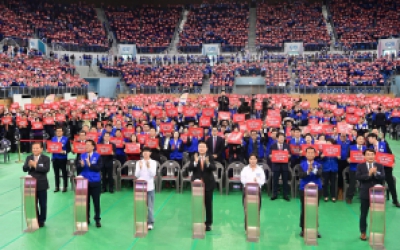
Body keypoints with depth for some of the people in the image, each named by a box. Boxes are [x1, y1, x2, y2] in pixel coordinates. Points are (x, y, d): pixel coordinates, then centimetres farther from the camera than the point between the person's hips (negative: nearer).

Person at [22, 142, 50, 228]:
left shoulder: (46, 158, -6)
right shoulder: (28, 158, 4)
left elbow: (46, 169, -20)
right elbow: (24, 169, -5)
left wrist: (35, 165, -25)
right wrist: (29, 165, -25)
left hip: (42, 185, -3)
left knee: (42, 204, 7)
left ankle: (41, 220, 20)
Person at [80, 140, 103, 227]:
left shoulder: (98, 156, -3)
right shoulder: (82, 155, 4)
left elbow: (98, 168, -14)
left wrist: (90, 165, -25)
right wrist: (81, 165, -24)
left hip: (95, 182, -2)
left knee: (96, 201, 3)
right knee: (86, 201, 9)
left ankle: (97, 220, 14)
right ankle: (86, 219, 21)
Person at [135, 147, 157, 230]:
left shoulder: (153, 162, 1)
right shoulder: (139, 162, 4)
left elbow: (153, 174, -9)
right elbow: (136, 175, -2)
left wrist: (148, 167, -23)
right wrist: (140, 167, -18)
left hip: (149, 187, -1)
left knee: (150, 206, 0)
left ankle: (150, 223, 8)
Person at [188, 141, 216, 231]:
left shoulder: (210, 157, -1)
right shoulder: (194, 157, 1)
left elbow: (214, 168, -14)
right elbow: (189, 169, -10)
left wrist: (207, 163, -33)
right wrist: (195, 162, -27)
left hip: (208, 183, -1)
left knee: (208, 204, 5)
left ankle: (208, 224, 15)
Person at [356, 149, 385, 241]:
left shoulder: (380, 166, 4)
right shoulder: (360, 166, 1)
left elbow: (383, 177, -8)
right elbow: (358, 177, -14)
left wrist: (375, 173, -24)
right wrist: (369, 174, -24)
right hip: (365, 194, -1)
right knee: (364, 214, 7)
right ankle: (363, 232, 19)